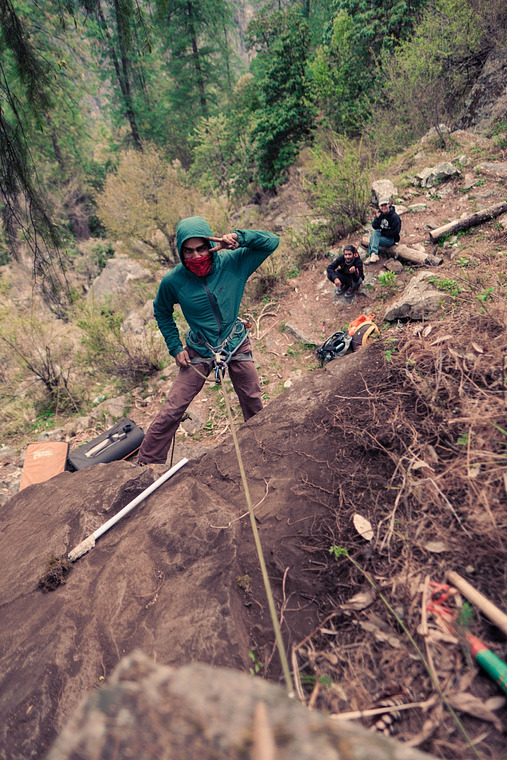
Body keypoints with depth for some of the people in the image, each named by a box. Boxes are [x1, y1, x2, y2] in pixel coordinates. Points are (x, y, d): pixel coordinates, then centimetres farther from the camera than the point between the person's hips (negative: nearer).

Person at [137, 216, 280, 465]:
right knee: (171, 411, -4)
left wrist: (239, 237, -33)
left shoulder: (232, 262, -18)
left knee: (253, 402, 18)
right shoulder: (173, 281, -19)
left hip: (237, 344, 2)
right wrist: (175, 347, -6)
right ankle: (147, 463, 16)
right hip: (199, 350, -1)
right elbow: (161, 311, 0)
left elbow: (272, 242, -16)